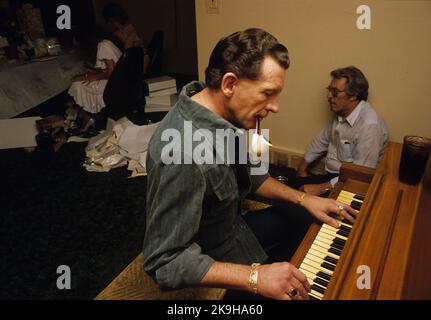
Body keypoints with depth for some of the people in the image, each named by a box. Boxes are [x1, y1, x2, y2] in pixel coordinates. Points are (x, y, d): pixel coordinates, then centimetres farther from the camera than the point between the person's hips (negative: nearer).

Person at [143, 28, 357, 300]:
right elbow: (164, 262, -31)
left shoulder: (224, 116, -10)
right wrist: (255, 277, -34)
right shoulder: (182, 154, -37)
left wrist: (302, 199, -1)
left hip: (232, 225, 8)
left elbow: (247, 175, 6)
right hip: (209, 263, -7)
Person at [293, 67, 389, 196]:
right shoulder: (339, 113, 2)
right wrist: (303, 166, 11)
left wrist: (321, 188, -25)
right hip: (330, 175, 7)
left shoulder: (369, 125, -24)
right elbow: (322, 140, 17)